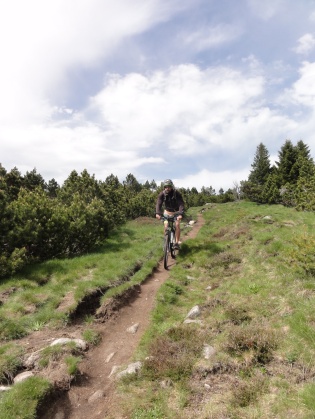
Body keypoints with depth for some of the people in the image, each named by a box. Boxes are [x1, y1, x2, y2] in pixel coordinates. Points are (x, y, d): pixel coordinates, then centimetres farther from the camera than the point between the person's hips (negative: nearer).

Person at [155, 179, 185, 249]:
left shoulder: (177, 194, -25)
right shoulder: (162, 194, -20)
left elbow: (181, 204, -34)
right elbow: (158, 204, -31)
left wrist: (180, 214, -51)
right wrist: (157, 213, -50)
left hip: (176, 212, -1)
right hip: (167, 212, 2)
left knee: (177, 225, -19)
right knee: (166, 226, -12)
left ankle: (177, 242, -12)